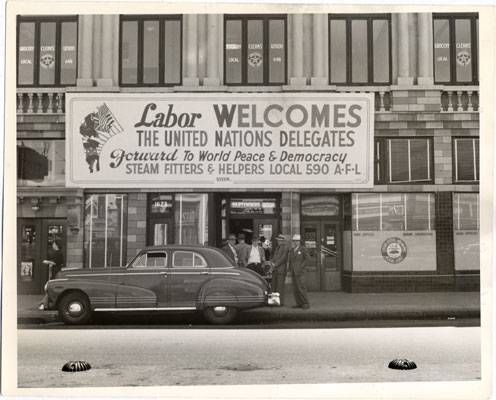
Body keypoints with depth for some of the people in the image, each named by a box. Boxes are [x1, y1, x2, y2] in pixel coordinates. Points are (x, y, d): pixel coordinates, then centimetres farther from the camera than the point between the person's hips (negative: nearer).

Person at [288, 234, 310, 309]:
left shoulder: (303, 249, -5)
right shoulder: (291, 250, 15)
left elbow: (307, 258, -9)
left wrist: (301, 266, -13)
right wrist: (291, 267, 9)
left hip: (300, 272, -7)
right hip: (293, 272, 7)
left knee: (301, 287, -12)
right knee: (295, 289, 3)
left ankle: (306, 304, -7)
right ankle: (299, 304, 7)